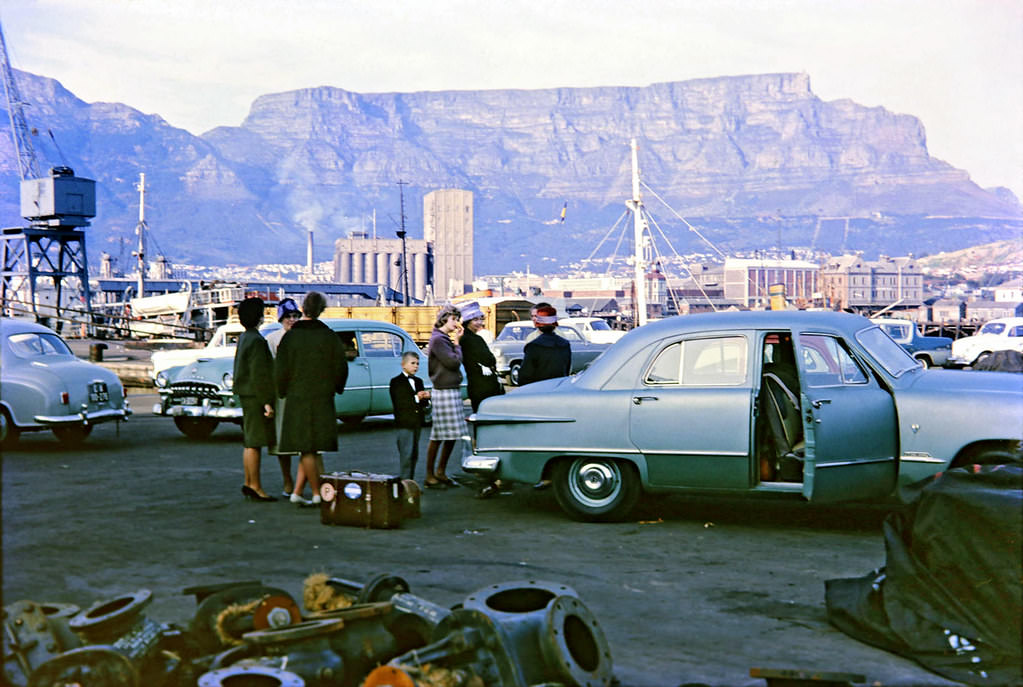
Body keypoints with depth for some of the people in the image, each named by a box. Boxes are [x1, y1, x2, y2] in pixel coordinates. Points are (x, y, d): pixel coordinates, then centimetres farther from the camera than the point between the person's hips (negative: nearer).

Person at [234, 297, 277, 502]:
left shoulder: (244, 338, 14)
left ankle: (248, 484, 19)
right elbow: (258, 374, -21)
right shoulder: (256, 341, -17)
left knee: (249, 441, 14)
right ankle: (255, 487, -3)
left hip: (247, 395, 10)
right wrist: (266, 401, -19)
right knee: (254, 442, -6)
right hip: (256, 396, -10)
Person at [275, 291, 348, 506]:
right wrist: (334, 389, 17)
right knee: (313, 448, 10)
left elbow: (281, 370, -6)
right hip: (323, 400, 2)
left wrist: (282, 392, 11)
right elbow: (341, 366, 1)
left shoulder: (290, 337, -7)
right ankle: (297, 491, 9)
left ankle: (318, 494, 0)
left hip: (297, 399, -2)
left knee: (307, 448, 2)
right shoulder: (329, 336, -2)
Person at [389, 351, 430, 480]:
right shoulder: (396, 382, -4)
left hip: (417, 423, 7)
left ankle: (411, 480, 19)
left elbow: (423, 402, 17)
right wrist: (416, 398, -21)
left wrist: (425, 397, -6)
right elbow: (399, 403, -15)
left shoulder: (418, 381, 18)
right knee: (406, 454, -10)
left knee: (414, 454, 11)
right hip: (405, 423, -7)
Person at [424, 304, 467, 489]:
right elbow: (453, 362, -18)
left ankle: (440, 472, 21)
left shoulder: (444, 339, 18)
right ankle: (430, 476, 3)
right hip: (443, 392, -10)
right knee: (438, 436, -4)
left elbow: (455, 363, 16)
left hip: (453, 390, 10)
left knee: (452, 435, 12)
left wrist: (456, 341, 9)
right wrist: (457, 342, -6)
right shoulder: (437, 339, -12)